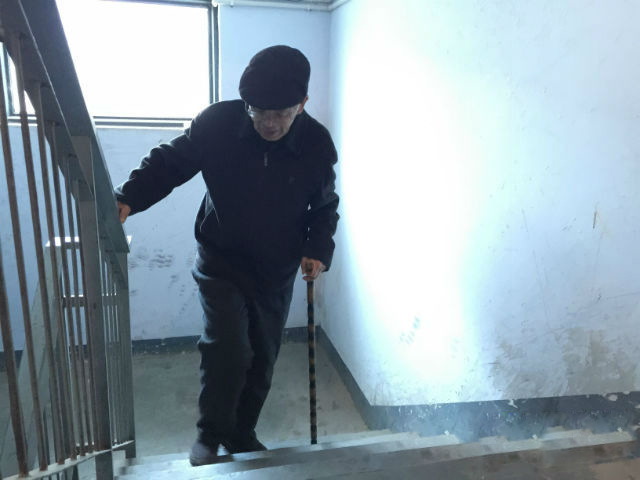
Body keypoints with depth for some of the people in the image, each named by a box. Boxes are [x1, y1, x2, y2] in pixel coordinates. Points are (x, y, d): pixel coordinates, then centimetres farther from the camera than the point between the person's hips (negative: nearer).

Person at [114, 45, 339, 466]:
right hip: (221, 263, -2)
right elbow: (169, 163, -8)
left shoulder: (318, 145, -14)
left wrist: (318, 250, -13)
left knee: (262, 360, 11)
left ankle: (242, 435, 35)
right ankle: (210, 434, 12)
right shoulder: (218, 123, -19)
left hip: (277, 272, 2)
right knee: (228, 348, -15)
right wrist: (128, 199, -23)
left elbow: (325, 207, 2)